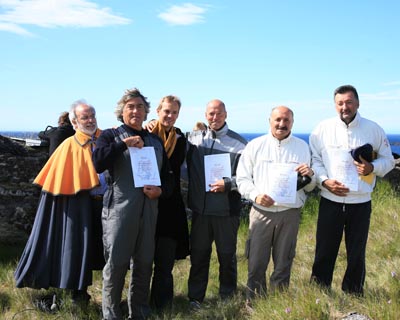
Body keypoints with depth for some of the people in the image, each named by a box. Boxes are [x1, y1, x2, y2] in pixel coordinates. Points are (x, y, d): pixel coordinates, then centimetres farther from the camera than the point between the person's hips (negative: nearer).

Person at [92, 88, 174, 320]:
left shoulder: (156, 141, 17)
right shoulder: (111, 135, 4)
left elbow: (168, 175, 19)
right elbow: (98, 163, -15)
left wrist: (161, 190, -1)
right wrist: (123, 144, -15)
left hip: (149, 209, 4)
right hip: (119, 208, -4)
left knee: (145, 263, 9)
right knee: (116, 262, -4)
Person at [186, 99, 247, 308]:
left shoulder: (239, 142, -4)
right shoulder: (193, 138, 6)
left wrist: (228, 184, -17)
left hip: (227, 210, -2)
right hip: (200, 208, 3)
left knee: (227, 255, 10)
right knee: (198, 254, 11)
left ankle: (228, 297, 27)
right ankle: (195, 298, 24)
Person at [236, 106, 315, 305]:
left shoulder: (302, 147, 10)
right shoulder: (255, 146, 5)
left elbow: (310, 187, 12)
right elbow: (242, 178, 3)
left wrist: (310, 175, -10)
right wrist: (255, 195, -14)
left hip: (290, 214, 1)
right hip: (261, 212, -1)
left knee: (283, 265, 8)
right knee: (256, 264, 0)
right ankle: (253, 304, 14)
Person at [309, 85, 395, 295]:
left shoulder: (373, 129, 0)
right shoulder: (323, 128, -1)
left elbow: (388, 160, 7)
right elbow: (314, 159, 2)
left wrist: (372, 168, -14)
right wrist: (324, 181, -14)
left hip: (360, 203, 1)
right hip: (330, 201, 0)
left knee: (357, 254, 12)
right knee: (324, 252, 7)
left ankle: (353, 296, 28)